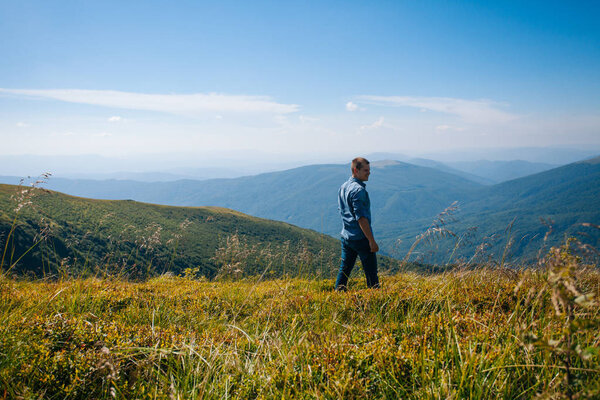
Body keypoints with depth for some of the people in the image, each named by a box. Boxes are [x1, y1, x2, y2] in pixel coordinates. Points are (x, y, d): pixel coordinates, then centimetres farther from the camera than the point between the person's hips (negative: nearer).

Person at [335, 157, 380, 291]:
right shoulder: (358, 190, -18)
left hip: (345, 236, 9)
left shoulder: (343, 187, 11)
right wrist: (372, 241, -20)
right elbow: (361, 218, -22)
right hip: (361, 238, -9)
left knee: (344, 270, 15)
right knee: (371, 272, 0)